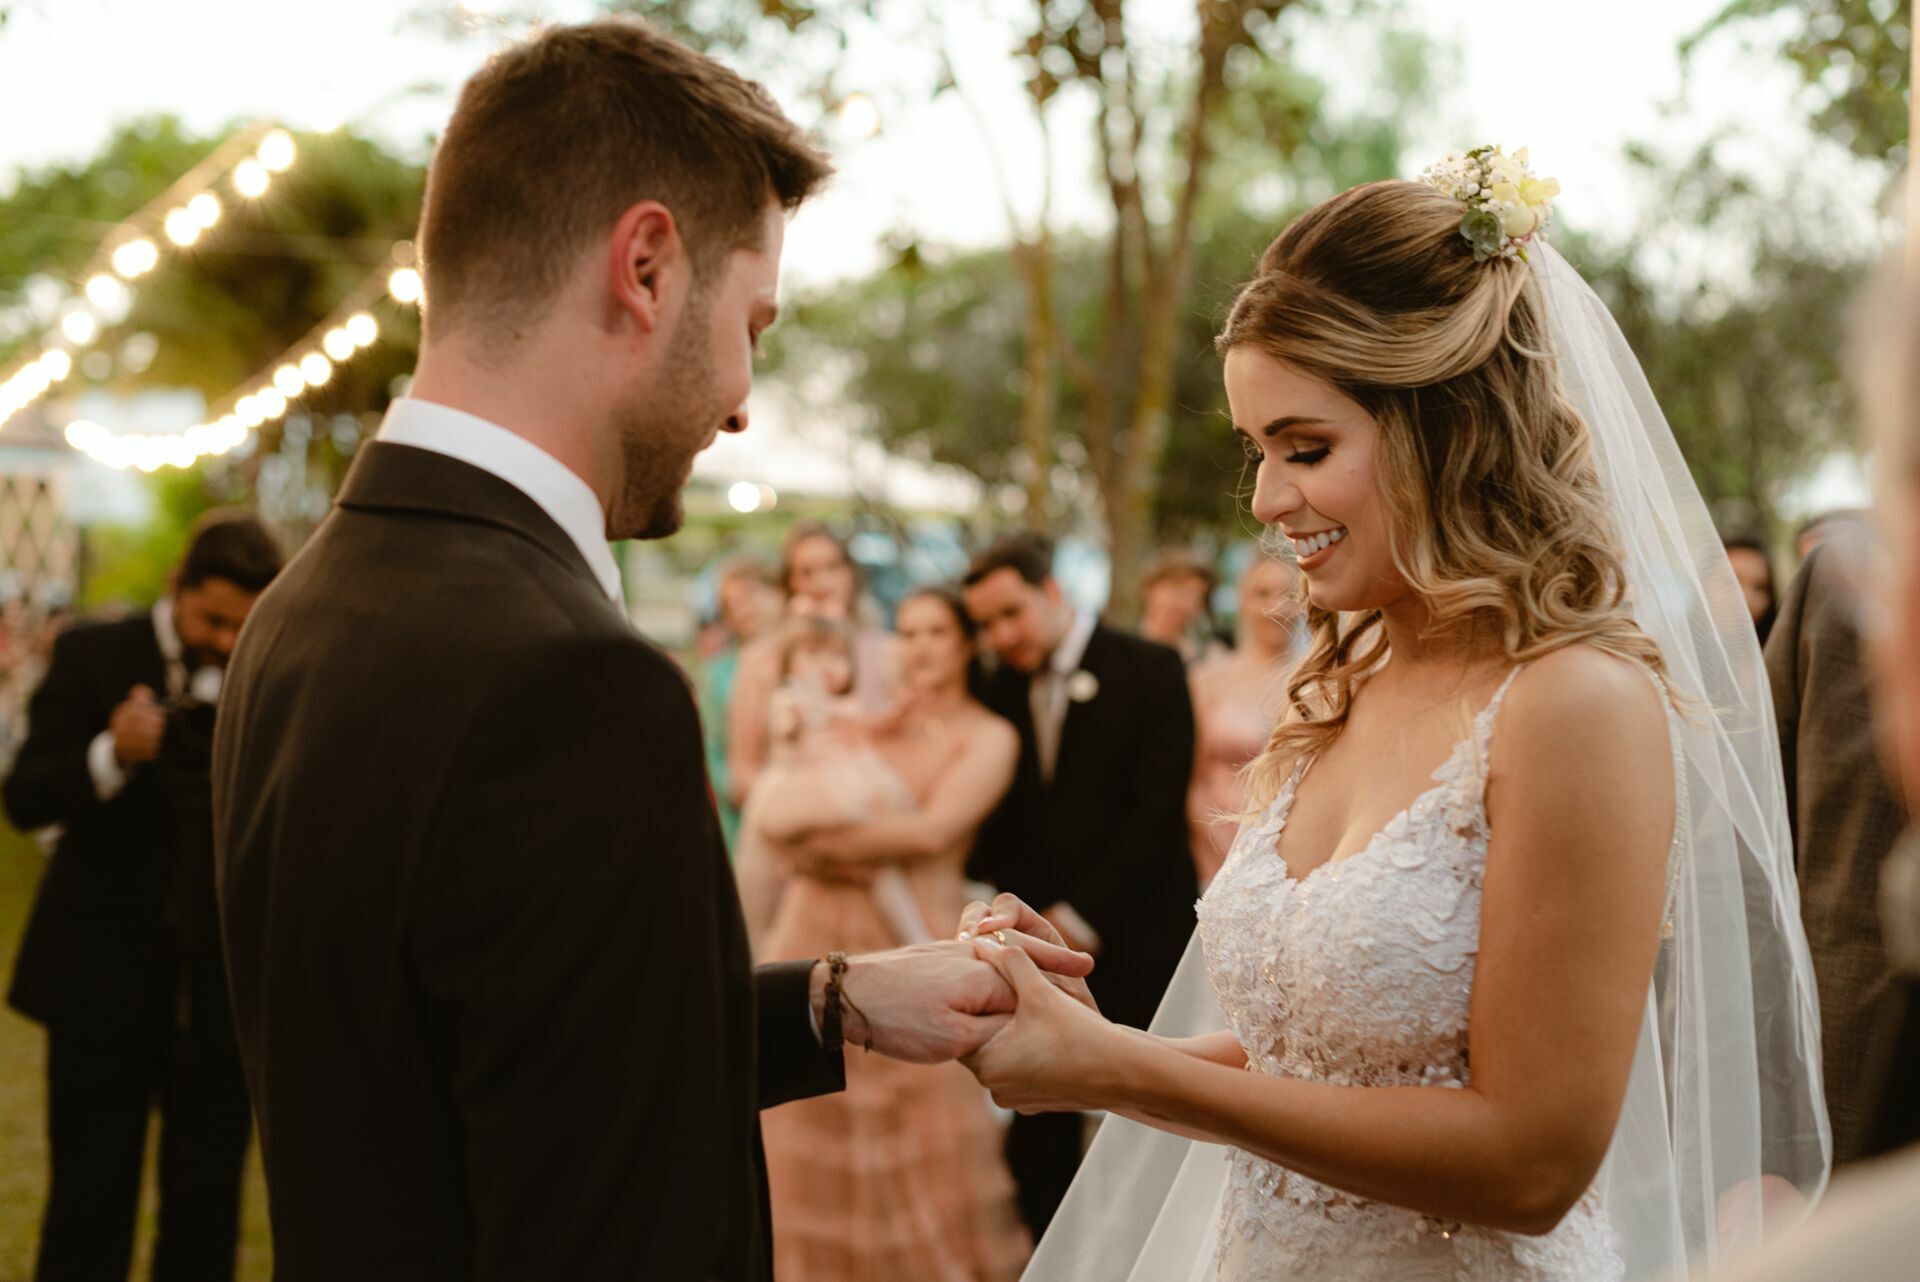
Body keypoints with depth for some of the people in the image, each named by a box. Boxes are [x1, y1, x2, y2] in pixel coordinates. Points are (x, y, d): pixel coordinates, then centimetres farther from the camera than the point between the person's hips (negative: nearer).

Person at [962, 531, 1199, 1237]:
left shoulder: (1149, 670, -5)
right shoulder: (1003, 687, 10)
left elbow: (1158, 812, -10)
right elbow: (1001, 820, 11)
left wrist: (1083, 916, -12)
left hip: (1132, 941, -4)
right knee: (1038, 1140, 1)